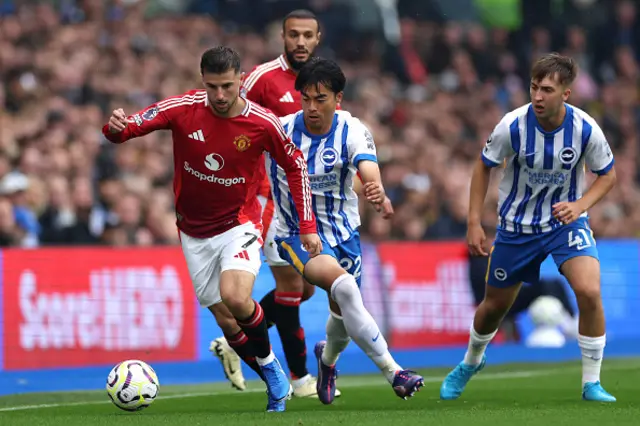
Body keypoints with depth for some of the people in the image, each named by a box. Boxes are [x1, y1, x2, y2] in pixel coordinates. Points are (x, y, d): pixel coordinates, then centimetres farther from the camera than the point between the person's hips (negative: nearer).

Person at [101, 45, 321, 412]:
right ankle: (275, 378, 25)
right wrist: (116, 128, -39)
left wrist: (308, 226, 0)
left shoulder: (263, 123, -14)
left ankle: (268, 361, -1)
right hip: (195, 233, 2)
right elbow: (129, 126, -13)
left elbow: (295, 165, 1)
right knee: (228, 322, 2)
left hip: (240, 224, -2)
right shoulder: (183, 109, -14)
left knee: (235, 298, -28)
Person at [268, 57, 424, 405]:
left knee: (344, 313, 15)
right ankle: (393, 371, -28)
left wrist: (376, 191, -56)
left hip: (343, 232, 3)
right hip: (296, 235, -3)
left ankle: (328, 357, 53)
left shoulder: (352, 131, -15)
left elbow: (368, 168, -35)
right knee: (345, 286, -30)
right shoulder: (280, 130, -16)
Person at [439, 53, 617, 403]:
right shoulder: (513, 126, -21)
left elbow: (607, 175, -3)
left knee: (589, 291, -25)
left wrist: (580, 205, -21)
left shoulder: (585, 129, -20)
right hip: (517, 225, 1)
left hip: (565, 220, -1)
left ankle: (591, 384, -10)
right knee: (494, 306, 14)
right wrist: (474, 222, -6)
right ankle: (470, 363, 47)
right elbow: (484, 166, -3)